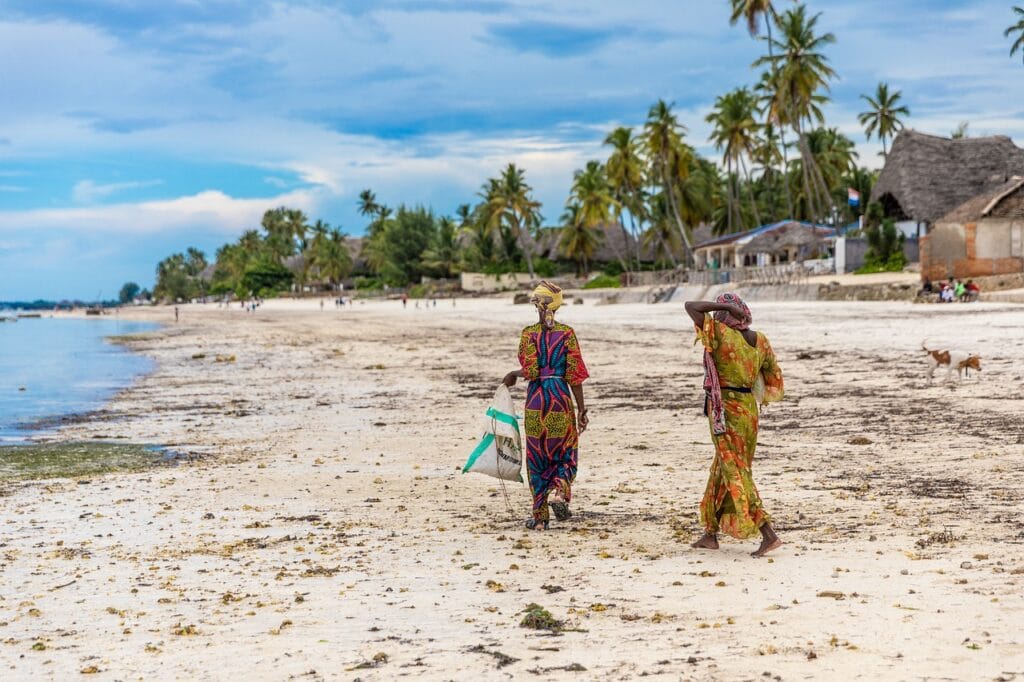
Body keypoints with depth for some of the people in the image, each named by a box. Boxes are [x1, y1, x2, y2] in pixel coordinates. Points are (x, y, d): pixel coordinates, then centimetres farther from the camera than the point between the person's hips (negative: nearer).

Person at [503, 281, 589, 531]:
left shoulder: (529, 333, -5)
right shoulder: (567, 333, -2)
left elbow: (531, 371, -12)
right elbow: (575, 374, -3)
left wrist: (513, 375, 8)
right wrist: (581, 408, 2)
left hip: (536, 399, 0)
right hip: (561, 397, 0)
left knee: (537, 457, 9)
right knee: (565, 453, 15)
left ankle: (540, 517, 10)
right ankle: (559, 491, -13)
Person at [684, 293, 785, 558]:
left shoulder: (720, 334, -15)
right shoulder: (759, 340, 4)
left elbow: (691, 306, -14)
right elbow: (774, 376, 11)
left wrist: (726, 307, -12)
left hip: (724, 410, -7)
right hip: (749, 407, 8)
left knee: (735, 474, -3)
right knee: (722, 469, 18)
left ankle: (768, 534, -10)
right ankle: (711, 534, 27)